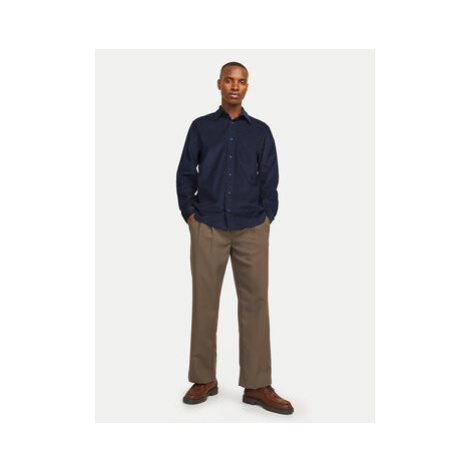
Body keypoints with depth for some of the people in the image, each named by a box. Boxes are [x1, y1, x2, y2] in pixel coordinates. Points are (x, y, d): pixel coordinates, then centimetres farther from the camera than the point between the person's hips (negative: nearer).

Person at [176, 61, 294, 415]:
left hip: (251, 229, 0)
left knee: (255, 302, -2)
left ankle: (257, 385, 6)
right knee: (204, 301, 2)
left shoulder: (261, 131, 13)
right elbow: (186, 174, 10)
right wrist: (189, 213, 1)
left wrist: (267, 216, -1)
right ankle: (204, 379, 16)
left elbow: (270, 179, 10)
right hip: (207, 227, 0)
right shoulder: (201, 127, 12)